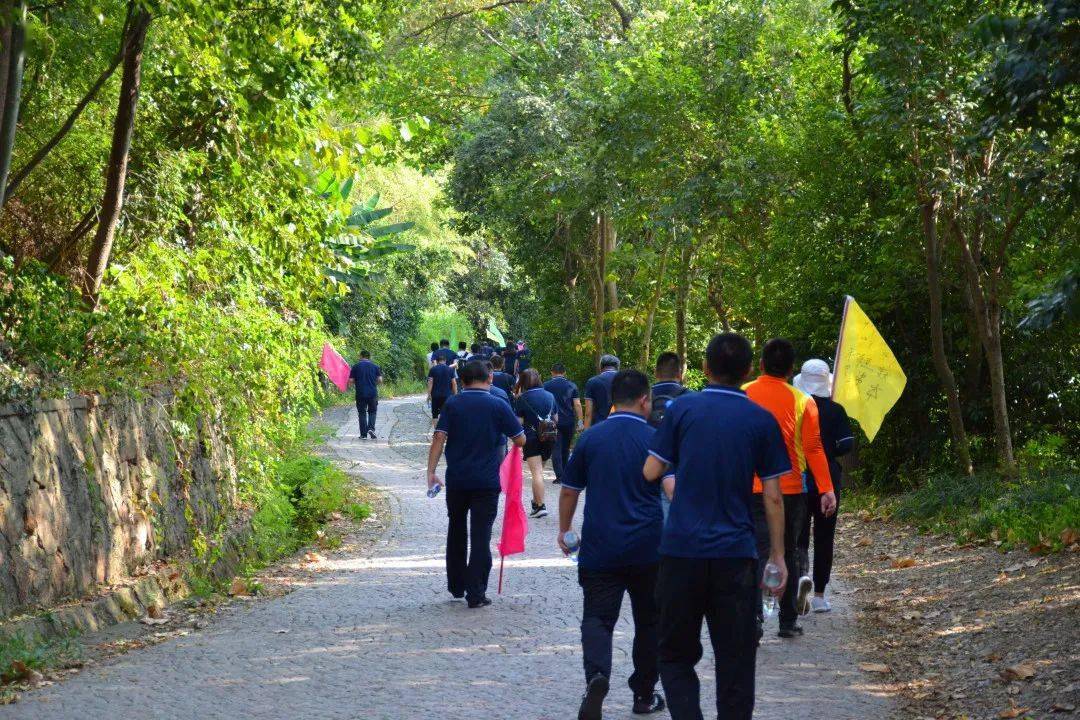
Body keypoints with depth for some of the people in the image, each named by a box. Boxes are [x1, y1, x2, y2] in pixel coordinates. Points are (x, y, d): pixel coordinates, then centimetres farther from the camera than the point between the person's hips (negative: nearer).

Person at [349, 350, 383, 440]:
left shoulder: (355, 367, 0)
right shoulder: (375, 366, 3)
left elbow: (351, 380, -3)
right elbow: (380, 380, -1)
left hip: (360, 393, -1)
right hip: (373, 393, 1)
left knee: (362, 413, 7)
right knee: (372, 412, 15)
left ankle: (363, 434, 6)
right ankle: (371, 428, -7)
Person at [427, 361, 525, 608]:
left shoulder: (452, 404, 0)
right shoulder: (498, 406, -4)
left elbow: (439, 438, -8)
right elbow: (520, 440, -1)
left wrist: (431, 471, -9)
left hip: (456, 479, 2)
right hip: (487, 481, -2)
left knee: (456, 532, 18)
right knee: (480, 537, 0)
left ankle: (456, 586, 27)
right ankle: (475, 594, -3)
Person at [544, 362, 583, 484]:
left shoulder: (546, 386, 2)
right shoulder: (572, 386, 5)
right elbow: (577, 404, 0)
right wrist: (580, 421, 1)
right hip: (569, 422, 2)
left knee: (556, 449, -2)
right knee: (565, 449, 15)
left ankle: (559, 476, -12)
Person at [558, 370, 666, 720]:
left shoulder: (591, 438, 3)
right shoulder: (655, 440, -4)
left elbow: (569, 491, 9)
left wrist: (564, 530, 24)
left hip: (599, 548, 1)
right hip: (648, 549, -1)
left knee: (597, 618, -1)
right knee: (648, 621, 15)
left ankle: (597, 675, -29)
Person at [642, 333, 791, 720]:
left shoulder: (682, 408, -1)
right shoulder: (761, 420, 1)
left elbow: (651, 471, 0)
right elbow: (772, 496, 1)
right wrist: (777, 554, 8)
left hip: (682, 550, 0)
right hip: (736, 555, 1)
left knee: (675, 654, 11)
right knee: (735, 659, 9)